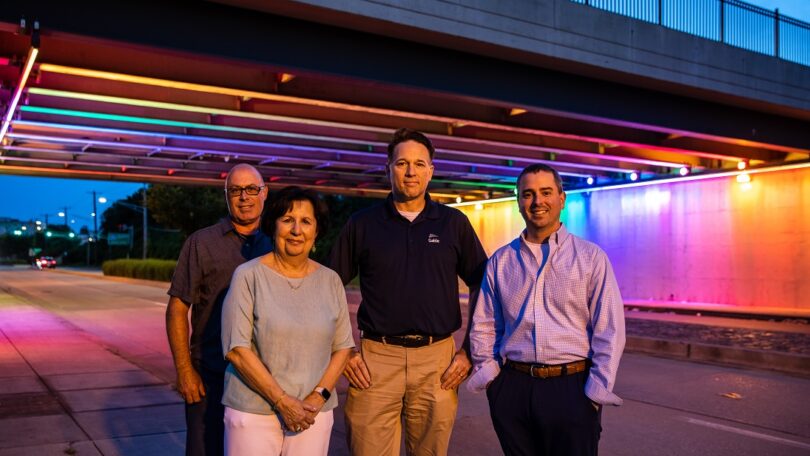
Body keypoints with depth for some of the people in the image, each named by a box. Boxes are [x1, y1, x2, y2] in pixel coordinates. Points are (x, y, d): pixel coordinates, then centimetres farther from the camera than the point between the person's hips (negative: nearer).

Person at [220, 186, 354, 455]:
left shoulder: (331, 281, 5)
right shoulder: (248, 276, -5)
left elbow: (342, 347, 7)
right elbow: (236, 349, -9)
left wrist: (319, 396, -7)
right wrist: (282, 401, -12)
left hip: (313, 412, 3)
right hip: (253, 412, -2)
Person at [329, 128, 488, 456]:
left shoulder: (454, 223, 6)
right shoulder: (362, 223, 4)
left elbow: (484, 289, 9)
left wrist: (470, 352, 2)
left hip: (438, 359, 1)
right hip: (374, 358, -1)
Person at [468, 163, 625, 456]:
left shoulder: (591, 257, 1)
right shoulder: (501, 261, 9)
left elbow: (609, 330, -2)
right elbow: (483, 327, 13)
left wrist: (596, 393, -6)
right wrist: (489, 374, 4)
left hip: (572, 388, -2)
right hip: (512, 388, 2)